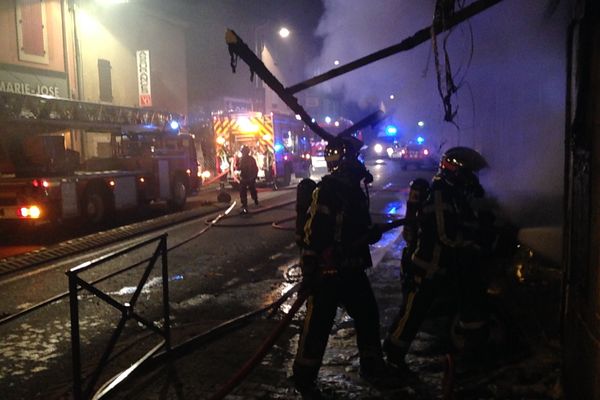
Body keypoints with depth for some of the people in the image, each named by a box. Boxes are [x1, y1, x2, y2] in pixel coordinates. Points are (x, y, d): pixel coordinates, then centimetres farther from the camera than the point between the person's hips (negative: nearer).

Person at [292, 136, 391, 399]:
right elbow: (311, 234, -21)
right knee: (318, 325, -1)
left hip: (352, 269, 9)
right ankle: (304, 379, 17)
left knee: (368, 314, 18)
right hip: (327, 272, -9)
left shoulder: (354, 190, 9)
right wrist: (308, 274, -20)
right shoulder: (327, 190, -19)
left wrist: (372, 232, 0)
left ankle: (372, 366, 38)